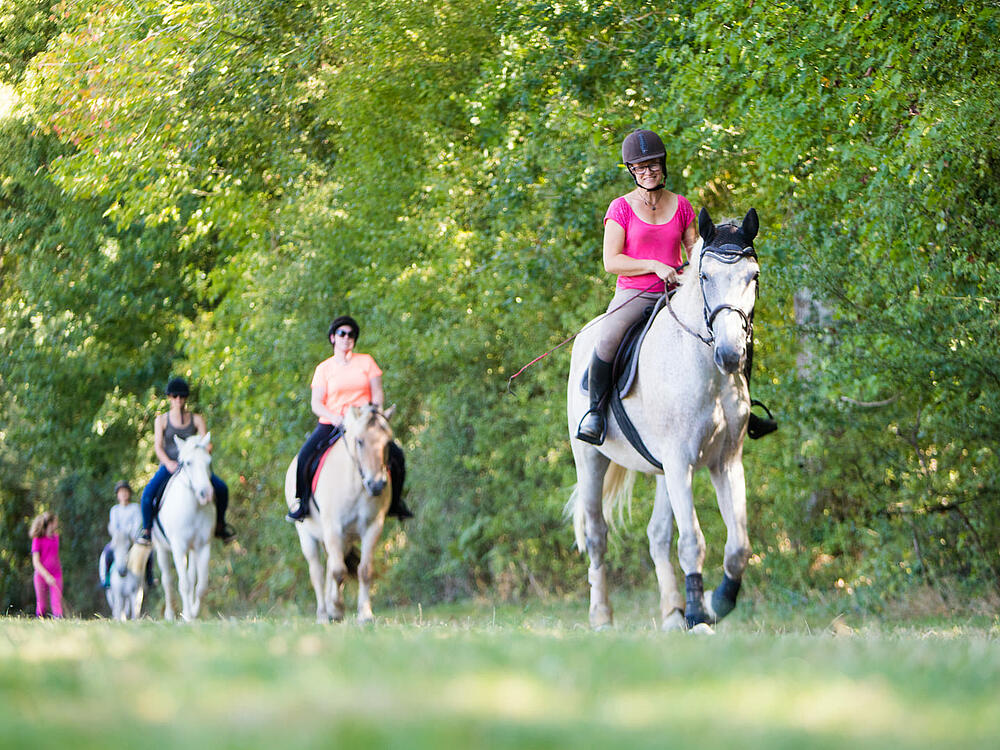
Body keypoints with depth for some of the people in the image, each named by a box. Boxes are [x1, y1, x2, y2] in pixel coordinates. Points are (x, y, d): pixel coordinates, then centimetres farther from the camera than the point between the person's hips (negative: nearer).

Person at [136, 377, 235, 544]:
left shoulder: (197, 420, 8)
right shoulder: (161, 420, 5)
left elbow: (206, 444, 1)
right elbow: (157, 446, -5)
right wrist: (168, 462, -23)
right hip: (168, 466, -2)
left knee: (221, 488, -18)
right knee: (148, 492, -30)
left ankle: (219, 524, 6)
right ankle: (146, 529, -9)